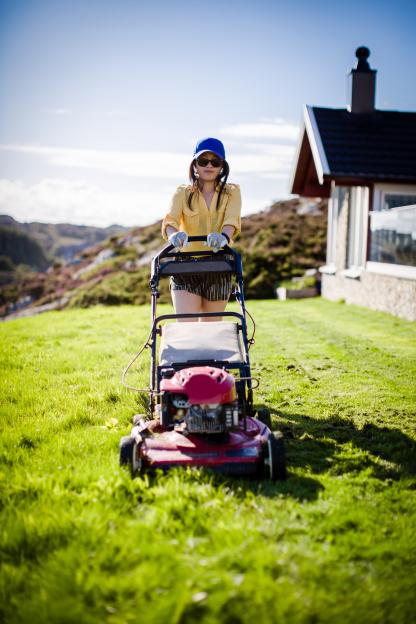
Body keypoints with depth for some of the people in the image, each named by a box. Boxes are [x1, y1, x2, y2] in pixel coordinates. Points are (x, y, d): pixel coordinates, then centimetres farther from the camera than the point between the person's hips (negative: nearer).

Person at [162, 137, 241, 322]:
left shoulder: (232, 192, 6)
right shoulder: (182, 193, 5)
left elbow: (232, 220, -14)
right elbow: (170, 220, -13)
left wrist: (223, 237, -37)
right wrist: (174, 235, -37)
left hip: (218, 270, 1)